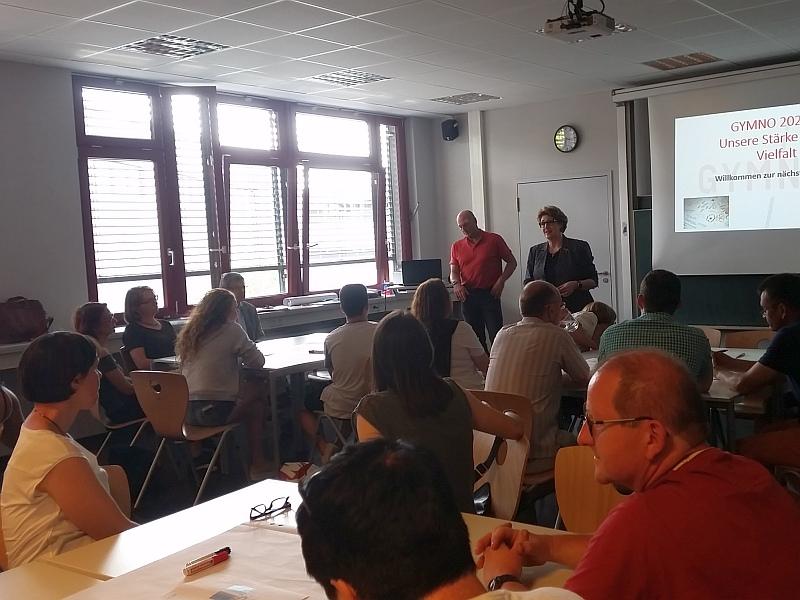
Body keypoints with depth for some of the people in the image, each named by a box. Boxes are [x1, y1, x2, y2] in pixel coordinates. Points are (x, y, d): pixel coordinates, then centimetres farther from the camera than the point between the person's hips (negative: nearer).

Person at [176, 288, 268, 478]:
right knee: (256, 402, 19)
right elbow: (258, 361, -4)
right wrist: (239, 354, 15)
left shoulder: (190, 331, 12)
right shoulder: (231, 330, -7)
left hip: (186, 411, 7)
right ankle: (257, 466, 22)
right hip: (215, 411, -7)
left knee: (241, 398, 29)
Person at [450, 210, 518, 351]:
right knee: (475, 337, 7)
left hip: (490, 293, -3)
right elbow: (453, 271, 9)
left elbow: (512, 262, 6)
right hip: (468, 295, 3)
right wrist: (456, 283, -13)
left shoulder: (494, 240, 2)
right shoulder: (457, 246, 11)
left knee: (496, 336, -6)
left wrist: (501, 280, -7)